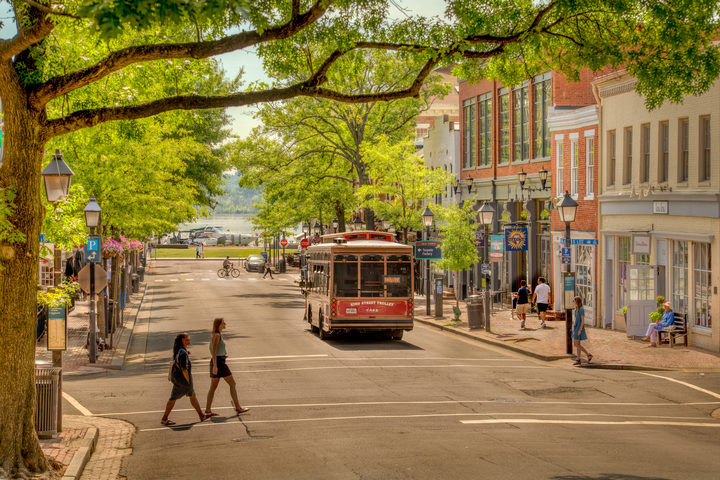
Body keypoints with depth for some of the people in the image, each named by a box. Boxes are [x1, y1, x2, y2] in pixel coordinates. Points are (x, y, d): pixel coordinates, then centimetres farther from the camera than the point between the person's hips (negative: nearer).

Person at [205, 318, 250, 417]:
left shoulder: (217, 335, 17)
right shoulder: (217, 335, -13)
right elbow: (214, 351, -19)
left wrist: (224, 354, 8)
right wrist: (215, 366, -24)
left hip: (215, 362, 10)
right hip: (219, 362, -10)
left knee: (213, 387, 8)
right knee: (232, 384, -2)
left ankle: (208, 410, 5)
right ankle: (238, 408, 1)